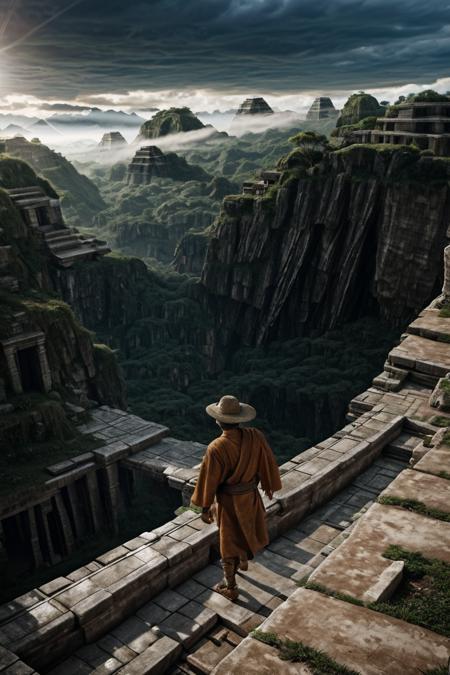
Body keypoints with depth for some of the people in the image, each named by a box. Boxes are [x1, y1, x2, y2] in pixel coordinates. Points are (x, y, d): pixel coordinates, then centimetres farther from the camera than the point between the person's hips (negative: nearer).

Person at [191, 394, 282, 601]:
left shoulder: (216, 449, -30)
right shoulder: (256, 437, -20)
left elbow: (208, 481, -19)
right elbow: (268, 463, -5)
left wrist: (205, 507, -4)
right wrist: (269, 485, 14)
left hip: (228, 501, -4)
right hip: (251, 496, 4)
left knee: (229, 541, 15)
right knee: (248, 529, 31)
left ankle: (230, 587, 31)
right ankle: (243, 560, 57)